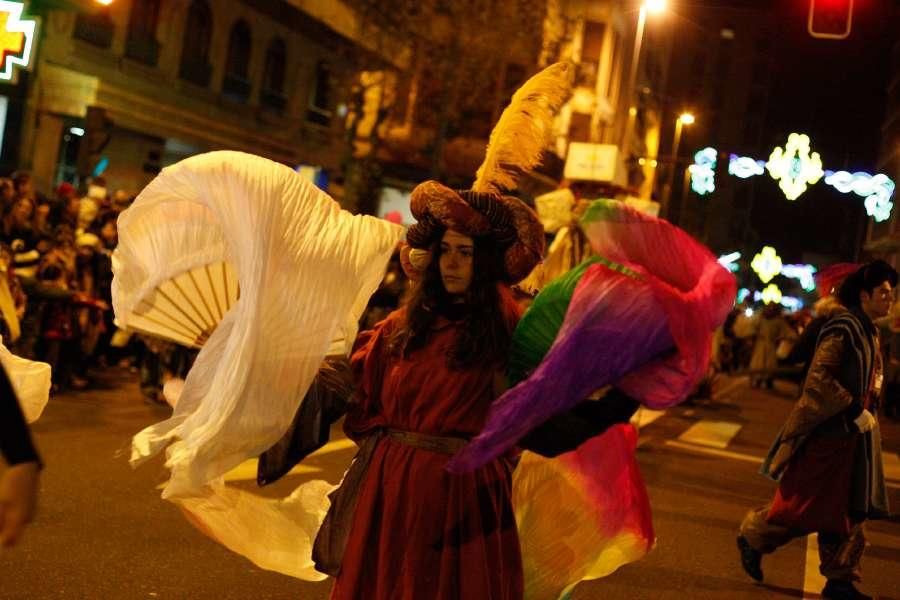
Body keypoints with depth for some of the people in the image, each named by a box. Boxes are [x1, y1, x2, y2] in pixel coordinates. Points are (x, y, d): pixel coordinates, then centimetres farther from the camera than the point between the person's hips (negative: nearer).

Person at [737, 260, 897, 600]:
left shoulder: (869, 332, 13)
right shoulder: (843, 329, -16)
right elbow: (818, 378, -23)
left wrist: (865, 413, 15)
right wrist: (855, 411, -23)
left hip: (854, 435, 9)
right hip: (828, 434, -9)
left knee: (850, 512, 9)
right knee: (807, 506, 0)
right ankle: (753, 537, 21)